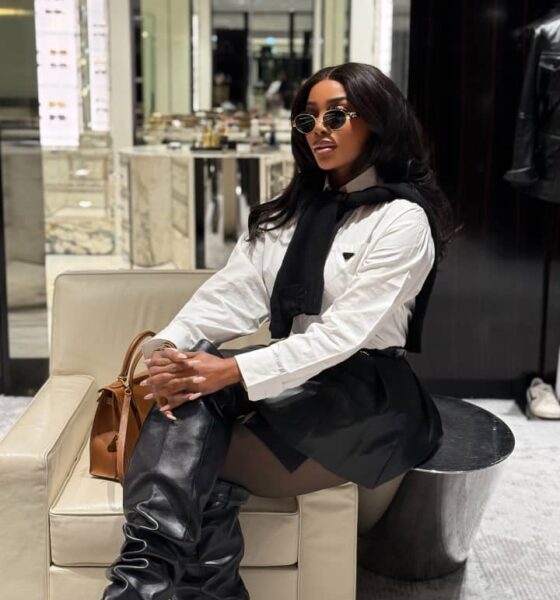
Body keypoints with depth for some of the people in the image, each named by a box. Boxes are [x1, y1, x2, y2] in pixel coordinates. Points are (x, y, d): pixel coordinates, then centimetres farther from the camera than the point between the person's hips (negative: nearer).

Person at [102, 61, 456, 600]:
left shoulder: (403, 219, -8)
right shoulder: (291, 209, 15)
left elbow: (344, 332, -19)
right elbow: (233, 292, 2)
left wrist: (233, 371, -29)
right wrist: (167, 347, -17)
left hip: (364, 395, -5)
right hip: (291, 378, 6)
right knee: (189, 396, -28)